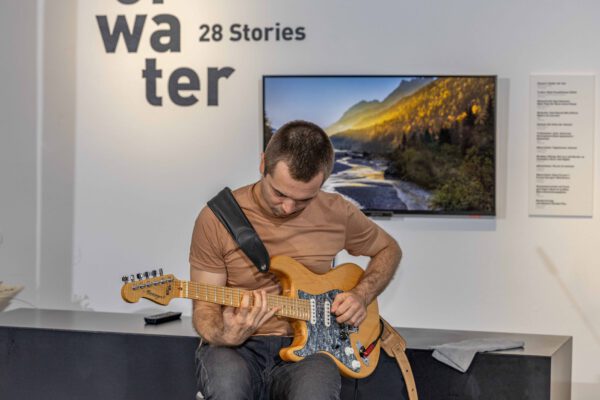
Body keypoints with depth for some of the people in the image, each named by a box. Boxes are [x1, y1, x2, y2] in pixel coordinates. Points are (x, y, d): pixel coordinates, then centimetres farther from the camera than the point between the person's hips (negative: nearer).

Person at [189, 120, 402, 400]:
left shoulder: (337, 214, 2)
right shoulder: (218, 218, -6)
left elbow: (388, 249, 21)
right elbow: (204, 307, -1)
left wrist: (362, 295, 2)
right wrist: (226, 336, -24)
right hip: (237, 348, -1)